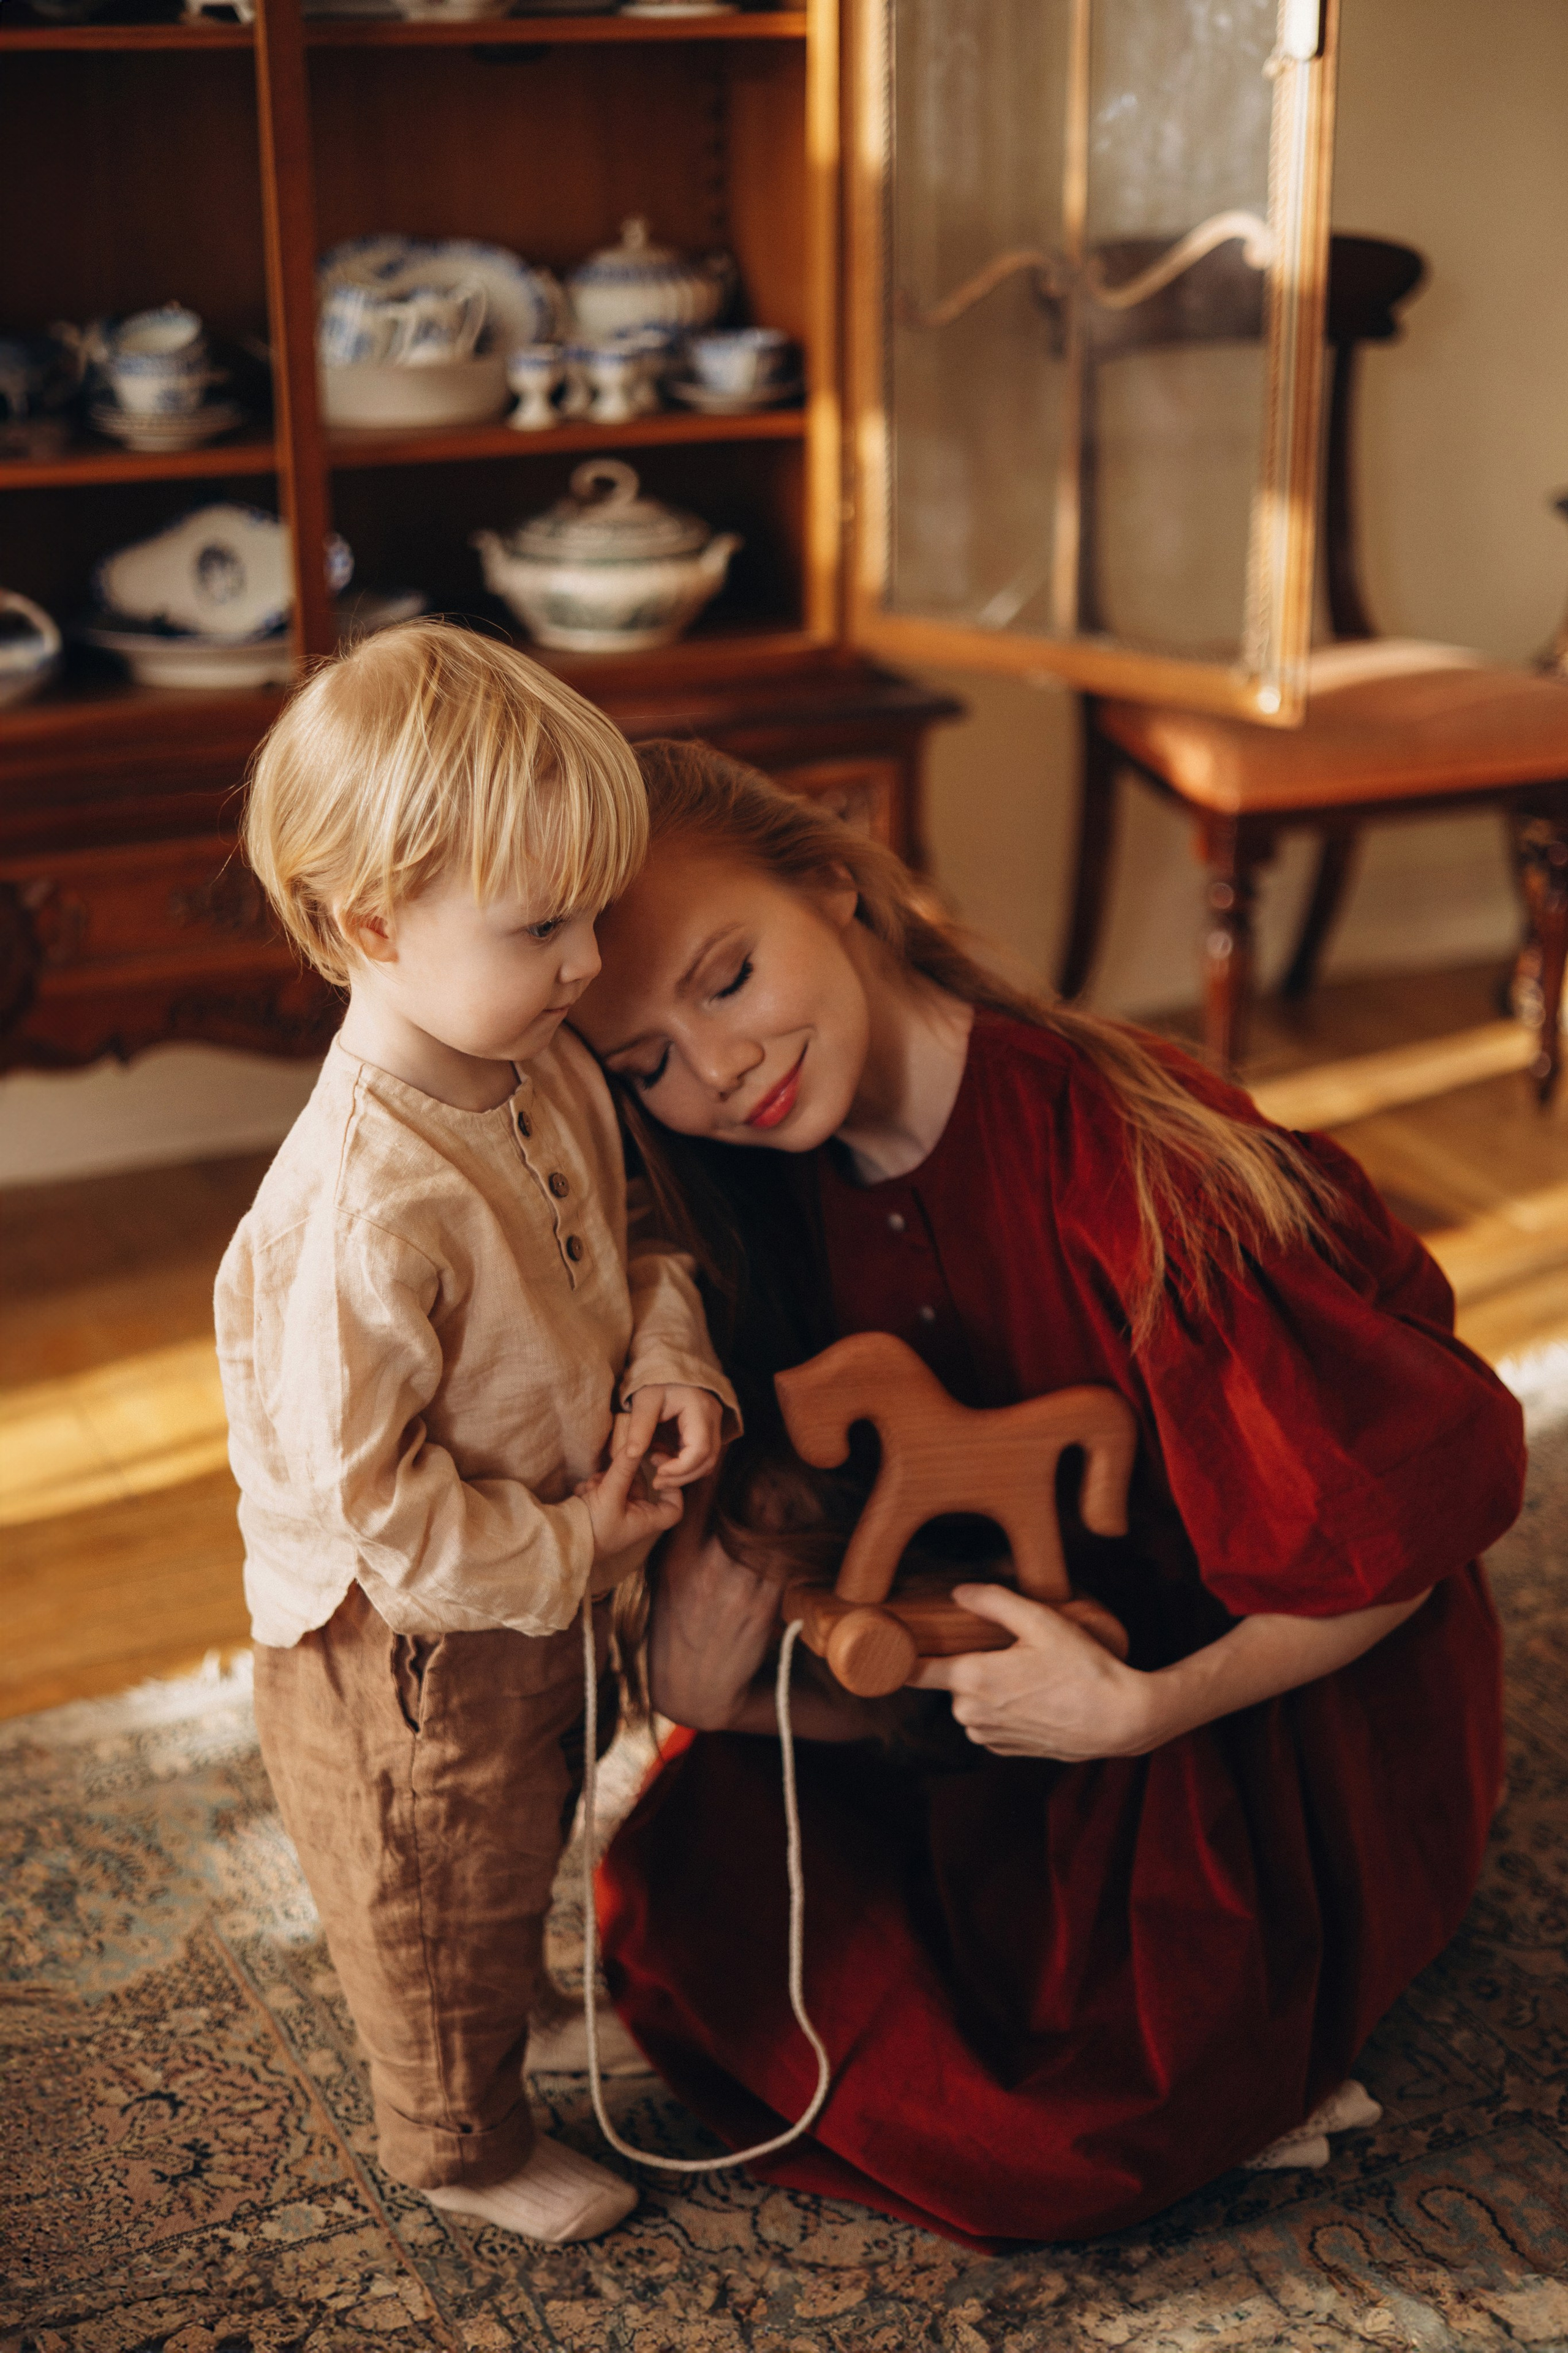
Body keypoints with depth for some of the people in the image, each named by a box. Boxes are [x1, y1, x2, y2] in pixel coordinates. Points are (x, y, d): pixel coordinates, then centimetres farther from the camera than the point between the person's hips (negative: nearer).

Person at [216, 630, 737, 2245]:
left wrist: (668, 1361, -9)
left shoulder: (546, 1072, -10)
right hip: (411, 1645, -8)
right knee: (442, 1900, 19)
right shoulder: (366, 1205, -38)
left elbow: (618, 1245, 9)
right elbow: (360, 1485, -31)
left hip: (543, 1596, 8)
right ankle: (460, 2141, 44)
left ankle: (497, 2022, 59)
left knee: (517, 1851, 31)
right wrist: (566, 1555, -21)